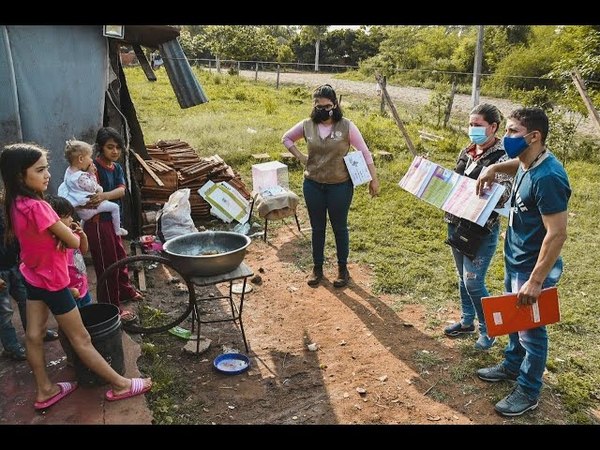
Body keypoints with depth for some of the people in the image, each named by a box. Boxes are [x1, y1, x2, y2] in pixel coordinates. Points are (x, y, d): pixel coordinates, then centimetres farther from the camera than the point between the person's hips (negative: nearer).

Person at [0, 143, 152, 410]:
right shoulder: (37, 207, -31)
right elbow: (74, 242, -26)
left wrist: (59, 232, -11)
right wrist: (68, 234, -3)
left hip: (32, 276, 9)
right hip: (51, 280, -8)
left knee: (34, 335, 16)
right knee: (81, 339, 2)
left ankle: (45, 391, 32)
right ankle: (121, 385, 15)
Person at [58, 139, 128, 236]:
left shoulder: (69, 171, 2)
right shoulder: (81, 176, -29)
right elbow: (93, 188, -18)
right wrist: (92, 174, -13)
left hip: (78, 206, 10)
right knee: (114, 207, -5)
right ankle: (117, 230, 5)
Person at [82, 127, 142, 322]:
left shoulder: (117, 167, 7)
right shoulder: (94, 167, -15)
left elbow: (121, 190, -10)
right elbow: (90, 194, -23)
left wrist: (104, 196, -28)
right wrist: (91, 203, -44)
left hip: (112, 220, 8)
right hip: (98, 222, -8)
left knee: (120, 256, 23)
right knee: (107, 264, 0)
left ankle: (125, 290, 43)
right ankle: (112, 307, 11)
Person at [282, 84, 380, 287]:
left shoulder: (346, 126, -9)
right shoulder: (307, 125, -2)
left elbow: (364, 152, -5)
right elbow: (286, 138, 15)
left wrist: (374, 179, -8)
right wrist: (300, 157, 1)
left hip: (340, 186, -2)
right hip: (313, 185, 3)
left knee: (339, 227, 11)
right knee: (317, 228, 14)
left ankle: (343, 269, 28)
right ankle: (317, 268, 29)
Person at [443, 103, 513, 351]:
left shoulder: (503, 158, -13)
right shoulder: (466, 152, 8)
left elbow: (503, 195, -22)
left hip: (482, 229, -7)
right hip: (457, 223, 7)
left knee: (473, 281, -3)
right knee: (463, 277, 18)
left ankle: (488, 329, 19)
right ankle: (467, 321, 36)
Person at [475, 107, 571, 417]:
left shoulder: (548, 177, -28)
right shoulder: (526, 164, -1)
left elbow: (557, 234, -28)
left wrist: (536, 280, -27)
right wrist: (494, 168, 9)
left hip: (533, 267, -9)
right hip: (514, 261, 9)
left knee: (530, 330, 8)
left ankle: (528, 392, 26)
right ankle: (512, 365, 46)